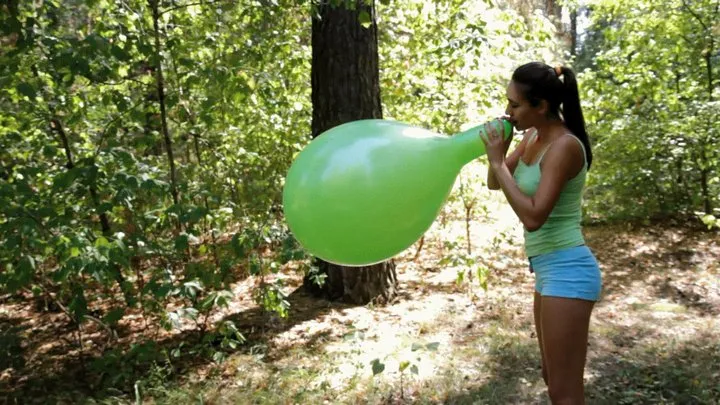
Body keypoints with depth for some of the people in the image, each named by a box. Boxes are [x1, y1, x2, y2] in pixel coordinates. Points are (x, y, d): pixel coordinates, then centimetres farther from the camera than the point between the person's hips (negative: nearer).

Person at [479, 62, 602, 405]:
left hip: (566, 270, -10)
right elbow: (494, 184, 16)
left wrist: (499, 161, -20)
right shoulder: (534, 137, 7)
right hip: (550, 270, 10)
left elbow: (533, 217, -26)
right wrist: (498, 153, -3)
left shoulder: (564, 146, -19)